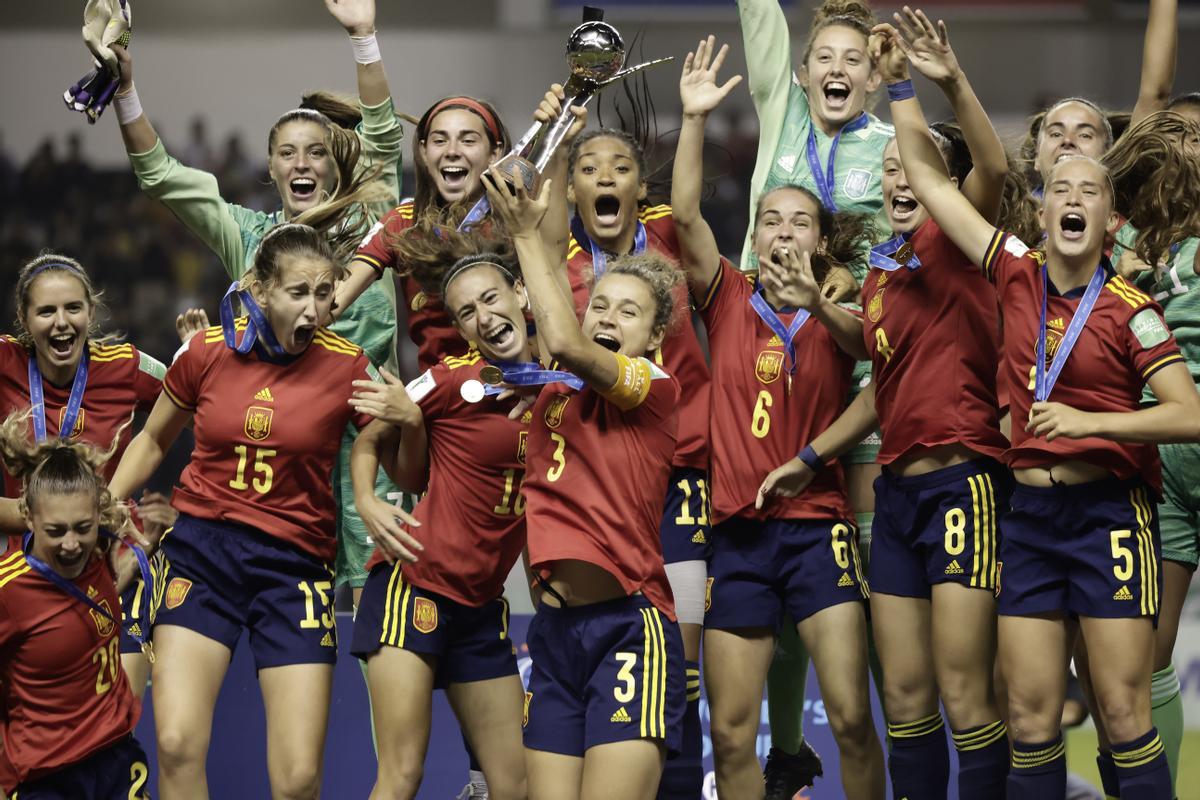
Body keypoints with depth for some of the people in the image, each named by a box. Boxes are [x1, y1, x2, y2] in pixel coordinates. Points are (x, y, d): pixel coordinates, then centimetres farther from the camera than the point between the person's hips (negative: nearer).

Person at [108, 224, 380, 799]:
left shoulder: (344, 366, -5)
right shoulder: (209, 351, -1)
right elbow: (152, 442, 17)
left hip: (295, 563, -1)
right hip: (201, 551, 1)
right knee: (177, 745, -16)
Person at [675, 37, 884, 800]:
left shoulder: (836, 316, 5)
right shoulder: (729, 301, 7)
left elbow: (862, 339, -20)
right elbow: (686, 215, -7)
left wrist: (815, 305, -41)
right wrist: (695, 119, -18)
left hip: (817, 527, -1)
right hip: (738, 533, 1)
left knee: (851, 714, -11)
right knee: (731, 733, 0)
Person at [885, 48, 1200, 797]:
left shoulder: (1129, 308, -6)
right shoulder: (1018, 275, 4)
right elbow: (932, 179, 8)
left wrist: (1089, 421, -17)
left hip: (1109, 510, -4)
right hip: (1030, 511, 4)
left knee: (1124, 710, -5)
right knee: (1031, 714, 3)